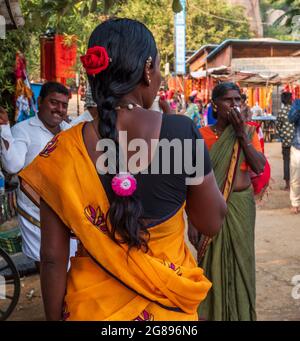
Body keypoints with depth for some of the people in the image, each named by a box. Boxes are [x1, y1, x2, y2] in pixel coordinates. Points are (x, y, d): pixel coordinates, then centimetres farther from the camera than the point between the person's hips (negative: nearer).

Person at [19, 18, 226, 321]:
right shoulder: (180, 132, -17)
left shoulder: (62, 152, -13)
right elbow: (212, 223, -5)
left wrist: (55, 317, 6)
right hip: (167, 305, -1)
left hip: (92, 306, 1)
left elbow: (53, 258, -8)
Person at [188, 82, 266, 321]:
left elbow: (259, 167, -12)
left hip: (242, 206, 2)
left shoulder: (249, 132, 2)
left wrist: (242, 134, -16)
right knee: (213, 263, 4)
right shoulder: (202, 135, -6)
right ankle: (214, 314, 22)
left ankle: (241, 314, 27)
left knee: (240, 261, 10)